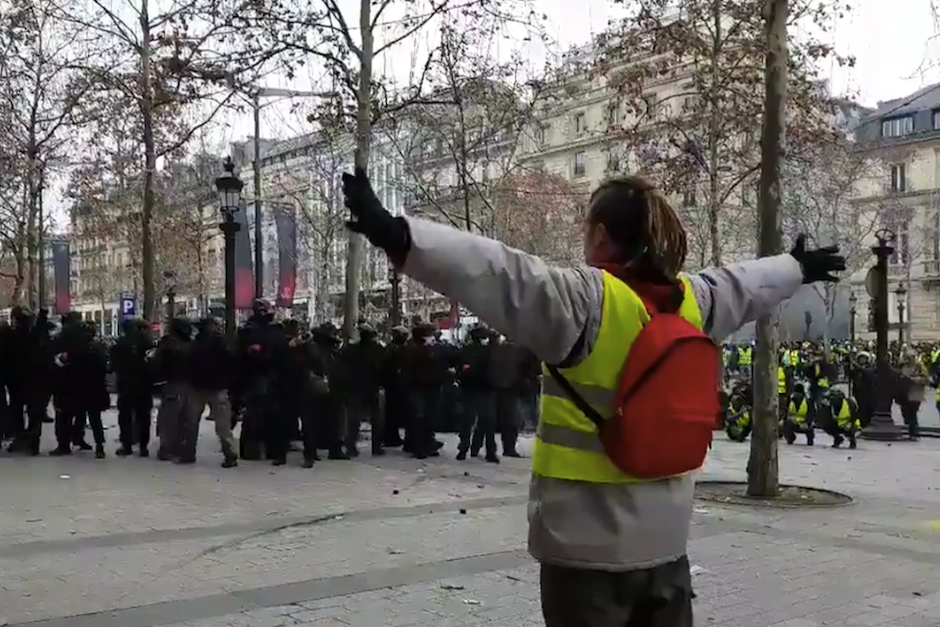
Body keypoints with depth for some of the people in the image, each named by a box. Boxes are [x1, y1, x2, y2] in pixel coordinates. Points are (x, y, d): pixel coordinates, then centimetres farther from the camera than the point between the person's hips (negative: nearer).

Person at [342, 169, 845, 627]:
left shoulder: (586, 299, -17)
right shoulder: (694, 300, 5)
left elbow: (501, 276, -31)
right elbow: (748, 284, 24)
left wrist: (397, 236, -39)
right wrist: (799, 267, 45)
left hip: (588, 541, -6)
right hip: (664, 536, 6)